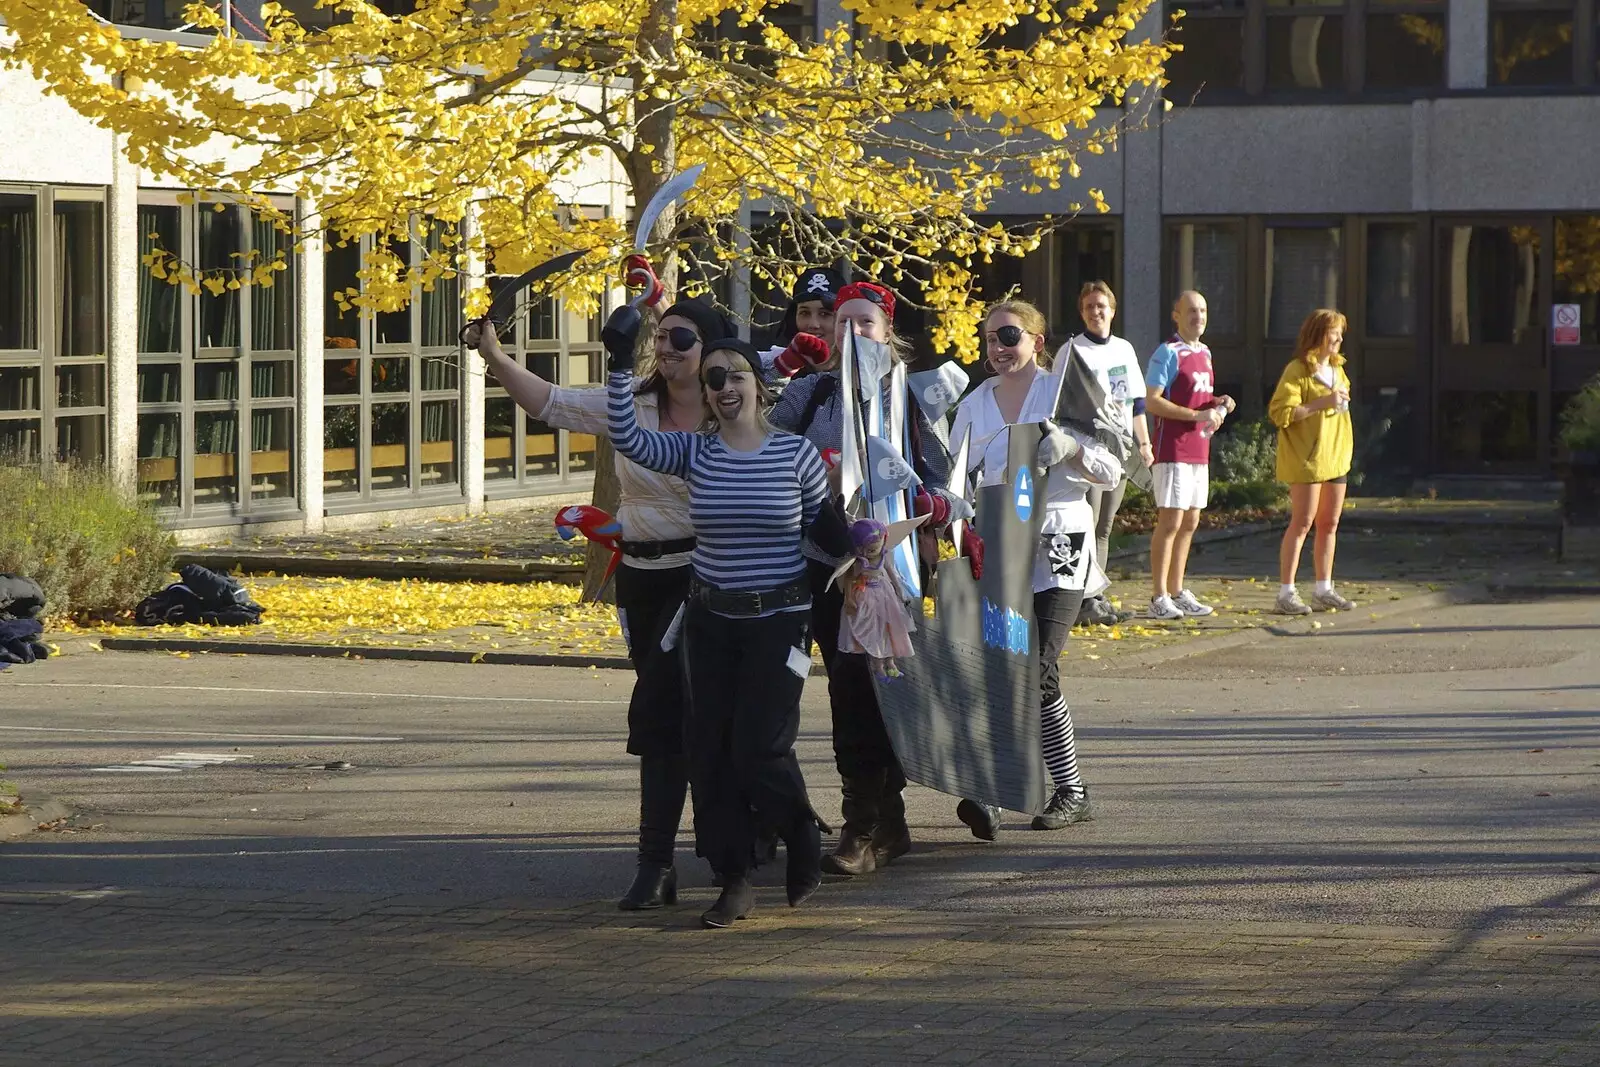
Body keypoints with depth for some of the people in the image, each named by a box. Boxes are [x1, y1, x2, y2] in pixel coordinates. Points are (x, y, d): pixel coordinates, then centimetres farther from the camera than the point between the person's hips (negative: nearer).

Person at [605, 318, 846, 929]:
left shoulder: (797, 454, -4)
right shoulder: (696, 453, 2)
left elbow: (825, 528, 6)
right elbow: (627, 439, -9)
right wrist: (621, 366, -14)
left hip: (779, 620, -3)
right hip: (710, 621, 3)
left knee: (758, 750, -9)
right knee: (710, 751, 1)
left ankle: (803, 840, 20)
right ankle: (734, 882, 10)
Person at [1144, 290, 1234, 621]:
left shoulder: (1204, 353, 17)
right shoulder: (1168, 353, -10)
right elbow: (1152, 402, -17)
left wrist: (1218, 404, 6)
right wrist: (1197, 415, -21)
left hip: (1199, 449, 8)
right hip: (1172, 450, -8)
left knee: (1190, 522, 11)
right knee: (1170, 521, -9)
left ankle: (1177, 592, 18)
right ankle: (1159, 598, -7)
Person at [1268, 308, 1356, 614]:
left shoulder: (1337, 370, 15)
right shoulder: (1297, 371, -11)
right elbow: (1280, 412, -20)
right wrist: (1322, 403, -23)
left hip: (1335, 456, 8)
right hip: (1306, 457, -8)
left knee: (1329, 523, 10)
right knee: (1302, 522, -9)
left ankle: (1323, 588, 17)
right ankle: (1286, 591, -7)